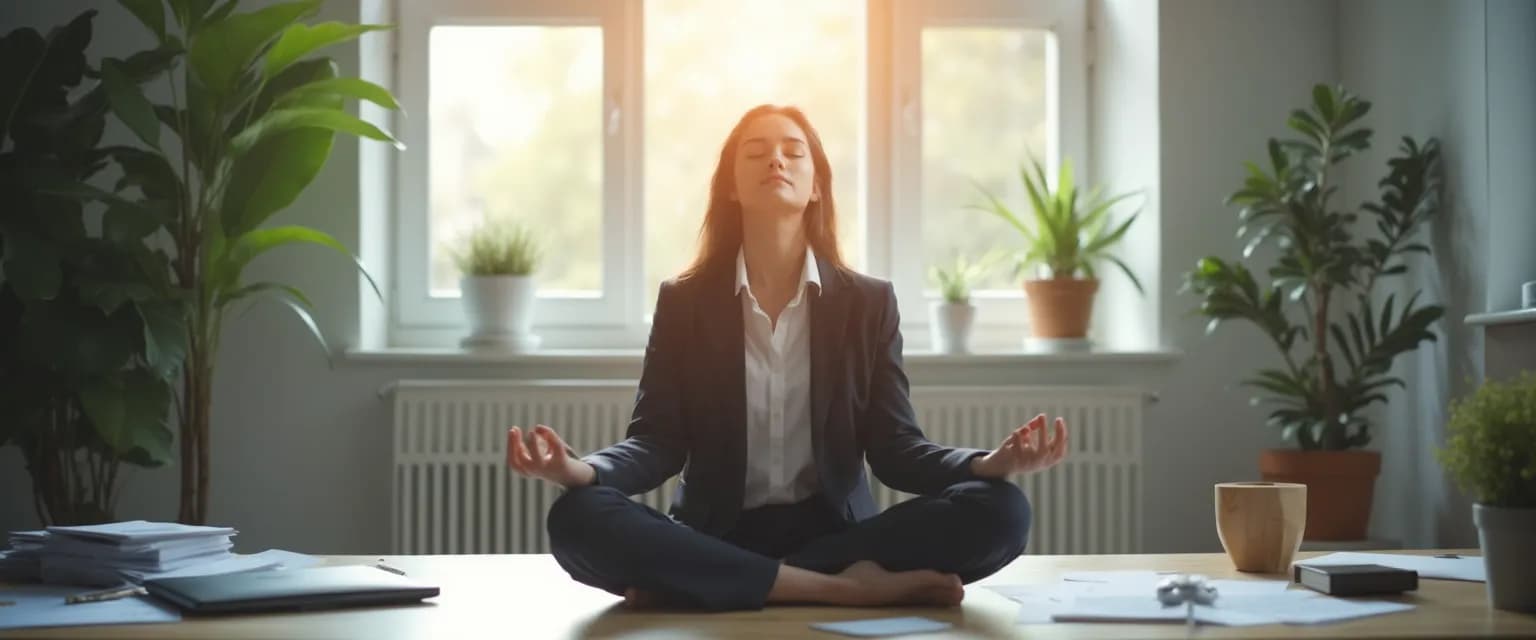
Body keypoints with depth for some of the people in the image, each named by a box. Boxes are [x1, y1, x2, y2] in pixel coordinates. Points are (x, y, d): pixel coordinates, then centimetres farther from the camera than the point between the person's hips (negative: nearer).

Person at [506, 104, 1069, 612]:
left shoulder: (869, 302, 7)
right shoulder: (683, 302, 6)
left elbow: (894, 448, 1)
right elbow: (658, 442, -2)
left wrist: (990, 463, -21)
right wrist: (581, 469, -25)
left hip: (834, 529, 1)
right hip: (715, 535, -1)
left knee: (999, 511, -26)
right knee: (577, 518, -31)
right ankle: (843, 586, -31)